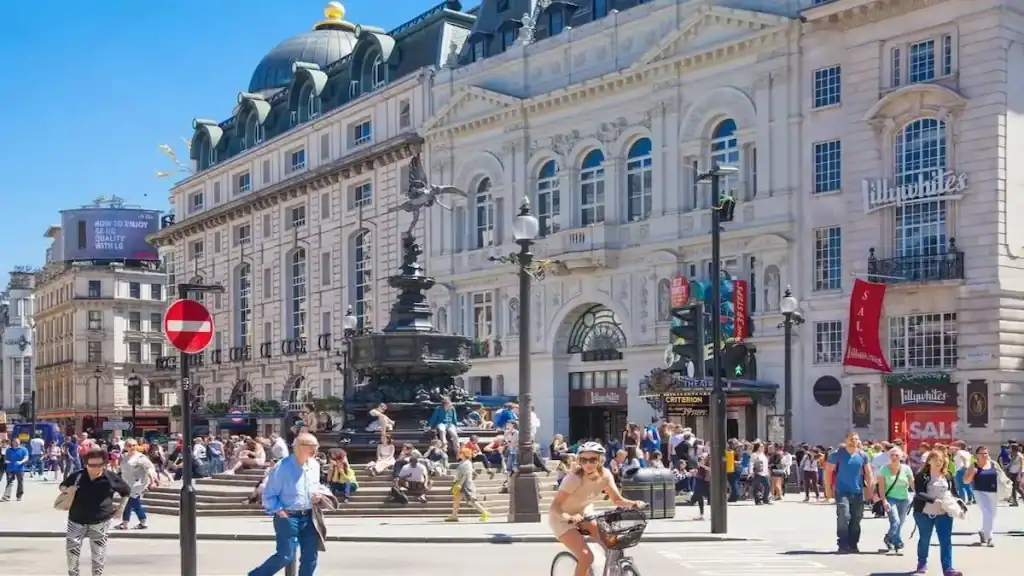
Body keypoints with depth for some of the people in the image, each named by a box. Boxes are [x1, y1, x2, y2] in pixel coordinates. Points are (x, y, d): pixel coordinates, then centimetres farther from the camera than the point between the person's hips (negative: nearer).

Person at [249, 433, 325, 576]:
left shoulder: (315, 465, 5)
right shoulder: (282, 468, -15)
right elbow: (269, 495, -9)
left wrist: (320, 493, 1)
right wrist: (279, 511, -18)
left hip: (309, 517, 6)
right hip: (288, 517, -6)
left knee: (310, 557, 8)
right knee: (286, 556, -5)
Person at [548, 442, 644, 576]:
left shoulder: (605, 474, -17)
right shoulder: (574, 478, -33)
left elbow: (617, 499, -9)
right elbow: (554, 507, -37)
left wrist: (634, 504, -28)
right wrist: (569, 517, -56)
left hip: (584, 512, 6)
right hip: (563, 518, -5)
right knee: (586, 557, -22)